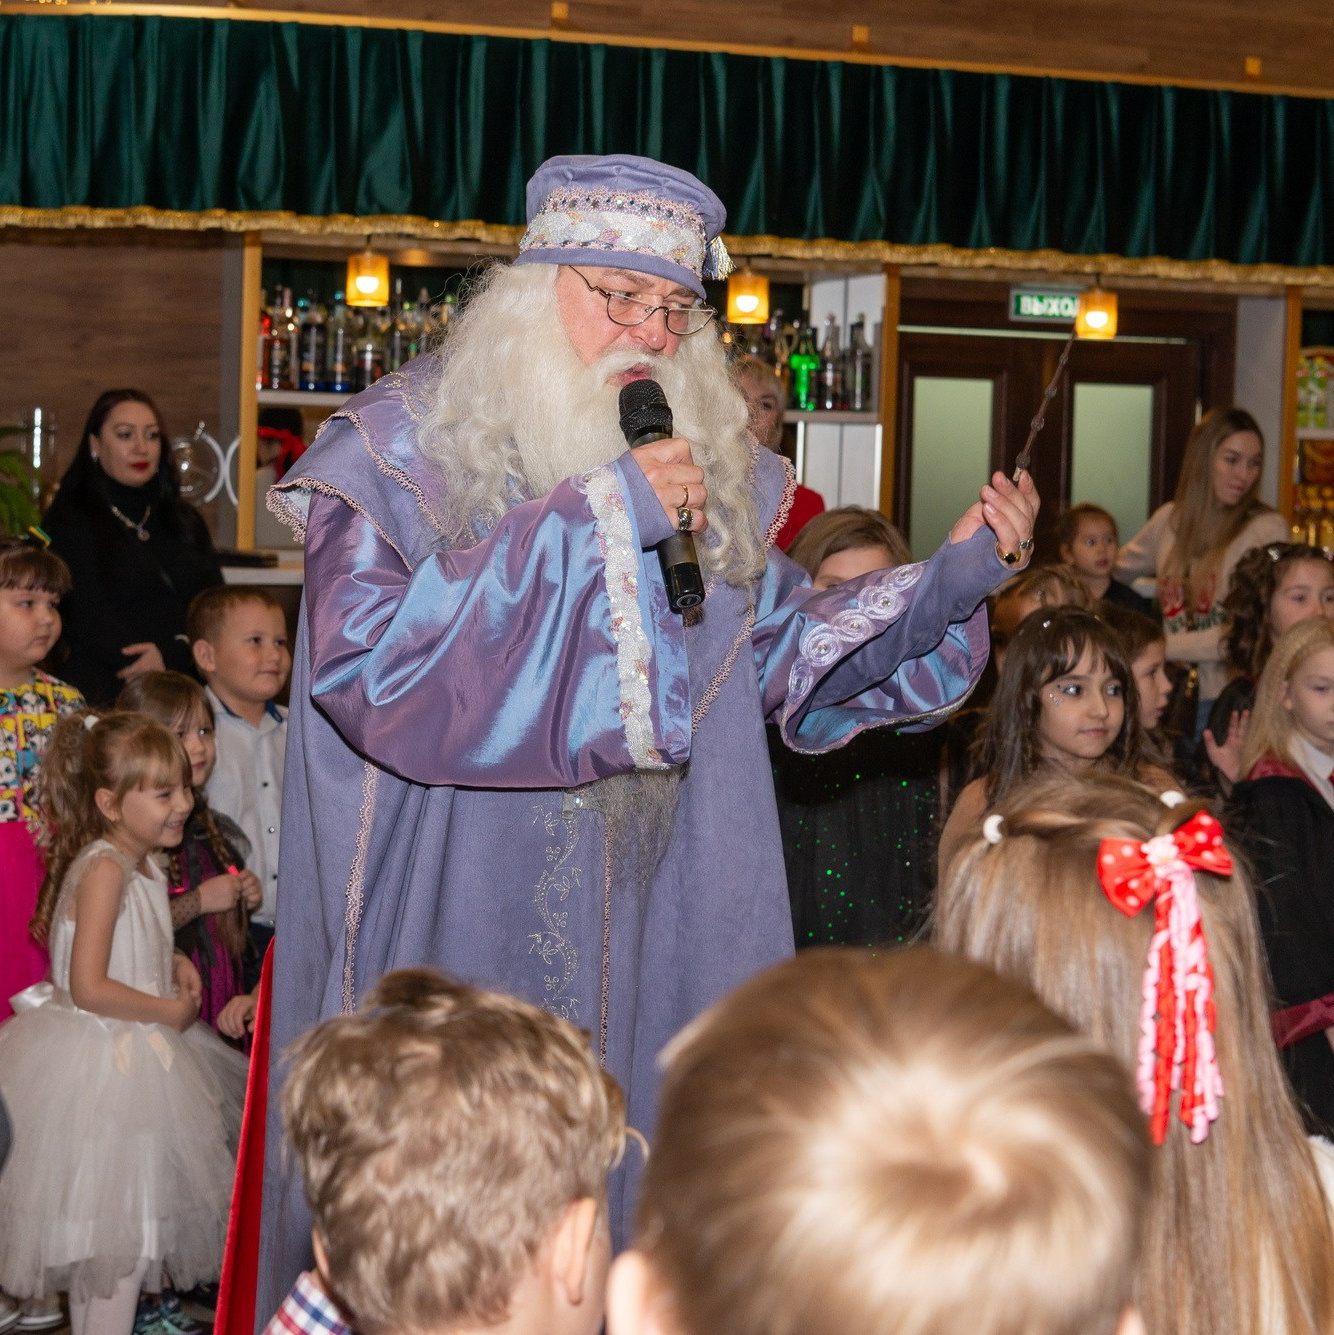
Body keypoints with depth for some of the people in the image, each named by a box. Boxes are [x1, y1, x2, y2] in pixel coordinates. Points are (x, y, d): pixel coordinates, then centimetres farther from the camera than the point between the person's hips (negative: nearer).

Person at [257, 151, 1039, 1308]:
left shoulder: (712, 470, 10)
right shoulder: (403, 446, -6)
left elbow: (785, 656, 12)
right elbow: (367, 656, -20)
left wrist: (952, 579, -3)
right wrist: (592, 520, -20)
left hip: (654, 947, 5)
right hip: (456, 941, -4)